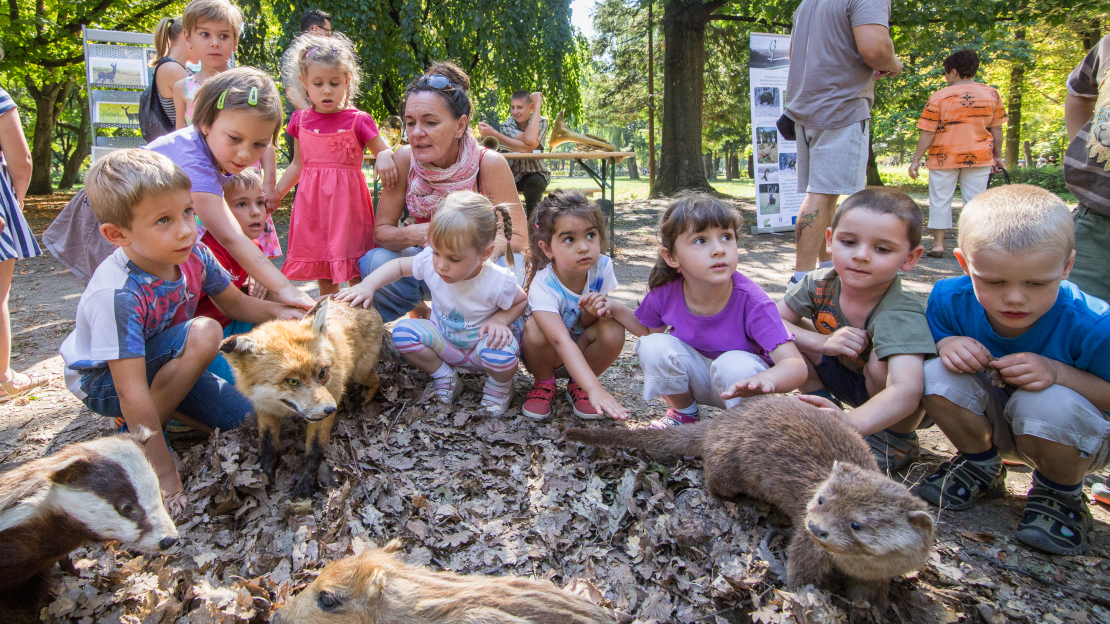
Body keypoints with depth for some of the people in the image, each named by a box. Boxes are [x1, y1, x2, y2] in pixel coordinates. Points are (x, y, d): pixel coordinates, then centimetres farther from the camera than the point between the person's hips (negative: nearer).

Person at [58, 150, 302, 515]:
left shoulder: (193, 256, -17)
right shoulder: (118, 294, -36)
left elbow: (236, 304, 3)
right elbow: (131, 392, -36)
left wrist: (276, 312, -18)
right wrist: (165, 474, -33)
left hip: (161, 361, 6)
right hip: (103, 380, -6)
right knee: (204, 334, -31)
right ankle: (136, 435, -14)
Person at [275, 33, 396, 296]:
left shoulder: (358, 120, -5)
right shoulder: (301, 120, 7)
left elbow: (384, 150, 1)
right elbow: (298, 164, 17)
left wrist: (384, 157, -24)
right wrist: (276, 194, 19)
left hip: (347, 201, -3)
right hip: (313, 203, 4)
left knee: (355, 272, -4)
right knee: (323, 274, 11)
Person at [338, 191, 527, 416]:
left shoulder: (499, 282, -30)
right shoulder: (430, 262, -21)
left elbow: (522, 300, -9)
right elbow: (398, 265, -3)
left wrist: (499, 320, -27)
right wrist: (367, 285, -17)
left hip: (481, 345, -3)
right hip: (444, 342, 4)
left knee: (502, 350, -38)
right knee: (403, 331, -21)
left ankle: (500, 385, 1)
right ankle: (444, 376, 3)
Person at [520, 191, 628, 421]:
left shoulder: (602, 268, -20)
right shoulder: (542, 286, -33)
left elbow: (586, 326, -10)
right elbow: (562, 342, -46)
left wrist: (592, 312, -36)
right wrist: (595, 389, -59)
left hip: (583, 347, 3)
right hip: (548, 352, -3)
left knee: (613, 328, -28)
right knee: (535, 328, -35)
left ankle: (577, 386, -2)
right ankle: (544, 384, -4)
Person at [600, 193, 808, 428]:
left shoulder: (751, 301, -29)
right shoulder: (665, 294, -18)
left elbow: (796, 365, -35)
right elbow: (648, 330, 7)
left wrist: (766, 379, -58)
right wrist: (617, 309, -12)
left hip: (738, 382, -3)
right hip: (697, 378, 3)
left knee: (735, 365, -35)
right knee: (653, 346, -23)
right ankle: (685, 414, 6)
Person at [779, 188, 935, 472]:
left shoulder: (901, 315, -36)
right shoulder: (821, 284, -19)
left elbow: (906, 390, -51)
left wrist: (852, 422, -71)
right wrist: (823, 343, -32)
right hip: (844, 376, 5)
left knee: (882, 360, -37)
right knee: (787, 334, -16)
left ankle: (895, 440, -10)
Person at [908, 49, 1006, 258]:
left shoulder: (939, 97, -9)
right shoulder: (992, 94, 2)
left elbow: (927, 133, -10)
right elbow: (996, 129, 5)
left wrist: (916, 159, -4)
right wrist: (997, 156, 14)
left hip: (944, 158, -2)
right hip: (979, 157, 3)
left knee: (940, 200, 7)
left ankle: (938, 244, 7)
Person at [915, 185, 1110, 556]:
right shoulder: (949, 300, -20)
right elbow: (932, 339, -1)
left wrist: (1058, 372, -35)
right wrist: (946, 345, -26)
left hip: (1072, 437, -3)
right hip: (992, 424, 3)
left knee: (1050, 405, -37)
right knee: (936, 375, -25)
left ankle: (1060, 493, -1)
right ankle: (981, 466, 6)